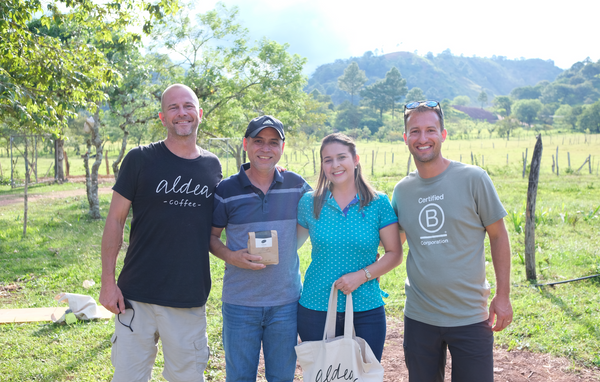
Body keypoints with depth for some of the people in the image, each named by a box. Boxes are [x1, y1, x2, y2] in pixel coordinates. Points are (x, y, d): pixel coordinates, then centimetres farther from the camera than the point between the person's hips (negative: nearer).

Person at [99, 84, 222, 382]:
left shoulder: (212, 165, 6)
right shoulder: (140, 160, -3)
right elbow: (115, 220, -1)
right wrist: (108, 282, -5)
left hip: (190, 300, 2)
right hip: (137, 295, -2)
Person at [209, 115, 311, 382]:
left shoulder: (296, 185, 0)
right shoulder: (227, 190, -5)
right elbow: (211, 235, 4)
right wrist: (230, 256, -14)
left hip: (286, 302, 2)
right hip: (240, 303, -1)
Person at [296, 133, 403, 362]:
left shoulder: (378, 203, -2)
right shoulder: (309, 203, 2)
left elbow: (394, 254, -2)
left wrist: (362, 275, -13)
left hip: (366, 311, 0)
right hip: (316, 309, 1)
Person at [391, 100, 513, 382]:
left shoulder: (473, 179, -9)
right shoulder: (401, 190, 1)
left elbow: (498, 236, -3)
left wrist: (503, 295, -4)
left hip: (470, 317, -3)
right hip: (419, 317, 3)